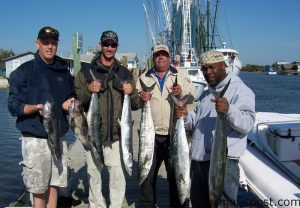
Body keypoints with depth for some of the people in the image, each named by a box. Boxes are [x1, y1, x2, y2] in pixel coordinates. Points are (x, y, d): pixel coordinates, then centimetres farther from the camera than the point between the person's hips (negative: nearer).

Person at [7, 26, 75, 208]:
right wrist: (37, 107, -22)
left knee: (54, 186, 11)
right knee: (39, 190, 2)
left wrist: (70, 104, -3)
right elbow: (13, 105, -5)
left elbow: (72, 97, 20)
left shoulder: (64, 72, 11)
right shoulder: (24, 71, -2)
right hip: (35, 139, -4)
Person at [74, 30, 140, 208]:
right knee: (94, 174, 8)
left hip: (117, 134, 1)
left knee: (118, 175, 1)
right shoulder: (86, 72, 6)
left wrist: (132, 92, -9)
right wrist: (88, 90, -16)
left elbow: (135, 105, 12)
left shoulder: (125, 73, 11)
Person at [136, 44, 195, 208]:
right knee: (147, 174, 12)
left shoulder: (181, 75, 6)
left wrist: (181, 92, -23)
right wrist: (140, 98, -14)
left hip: (175, 134, -1)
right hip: (151, 134, 2)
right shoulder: (144, 78, 10)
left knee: (176, 175, 8)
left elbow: (192, 96, -3)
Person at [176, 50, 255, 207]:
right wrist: (185, 116, -1)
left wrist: (229, 110, -35)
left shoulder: (240, 89, -5)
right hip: (198, 160, 8)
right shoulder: (205, 95, 20)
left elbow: (247, 124, -18)